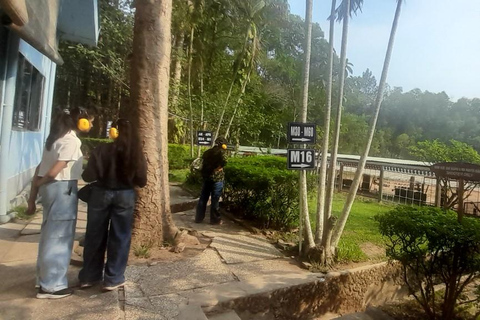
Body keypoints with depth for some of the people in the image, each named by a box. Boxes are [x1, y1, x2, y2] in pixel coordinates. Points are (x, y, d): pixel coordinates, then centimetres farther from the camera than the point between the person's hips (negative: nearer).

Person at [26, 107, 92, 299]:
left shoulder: (57, 138, 14)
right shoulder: (71, 141, -14)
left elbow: (40, 168, 12)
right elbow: (54, 172, -21)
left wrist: (33, 196, 13)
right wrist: (39, 184, 0)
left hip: (52, 188, 10)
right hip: (62, 189, -10)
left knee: (50, 235, 19)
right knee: (59, 237, 0)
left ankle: (44, 279, 33)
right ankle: (51, 285, 12)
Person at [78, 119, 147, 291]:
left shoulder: (102, 149, -10)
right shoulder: (136, 153, -5)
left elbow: (89, 176, -12)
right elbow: (142, 181, -4)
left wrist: (102, 175, 9)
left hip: (101, 193, 0)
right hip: (125, 195, 0)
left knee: (95, 236, 14)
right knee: (120, 237, 10)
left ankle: (89, 277, 27)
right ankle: (113, 279, 17)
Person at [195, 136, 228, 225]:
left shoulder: (207, 152, 13)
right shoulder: (222, 151, -7)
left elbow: (203, 164, 14)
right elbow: (224, 161, -25)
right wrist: (218, 168, -14)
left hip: (206, 177, 6)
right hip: (217, 178, -5)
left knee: (203, 198, 12)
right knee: (215, 200, 2)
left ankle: (199, 218, 19)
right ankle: (215, 219, 11)